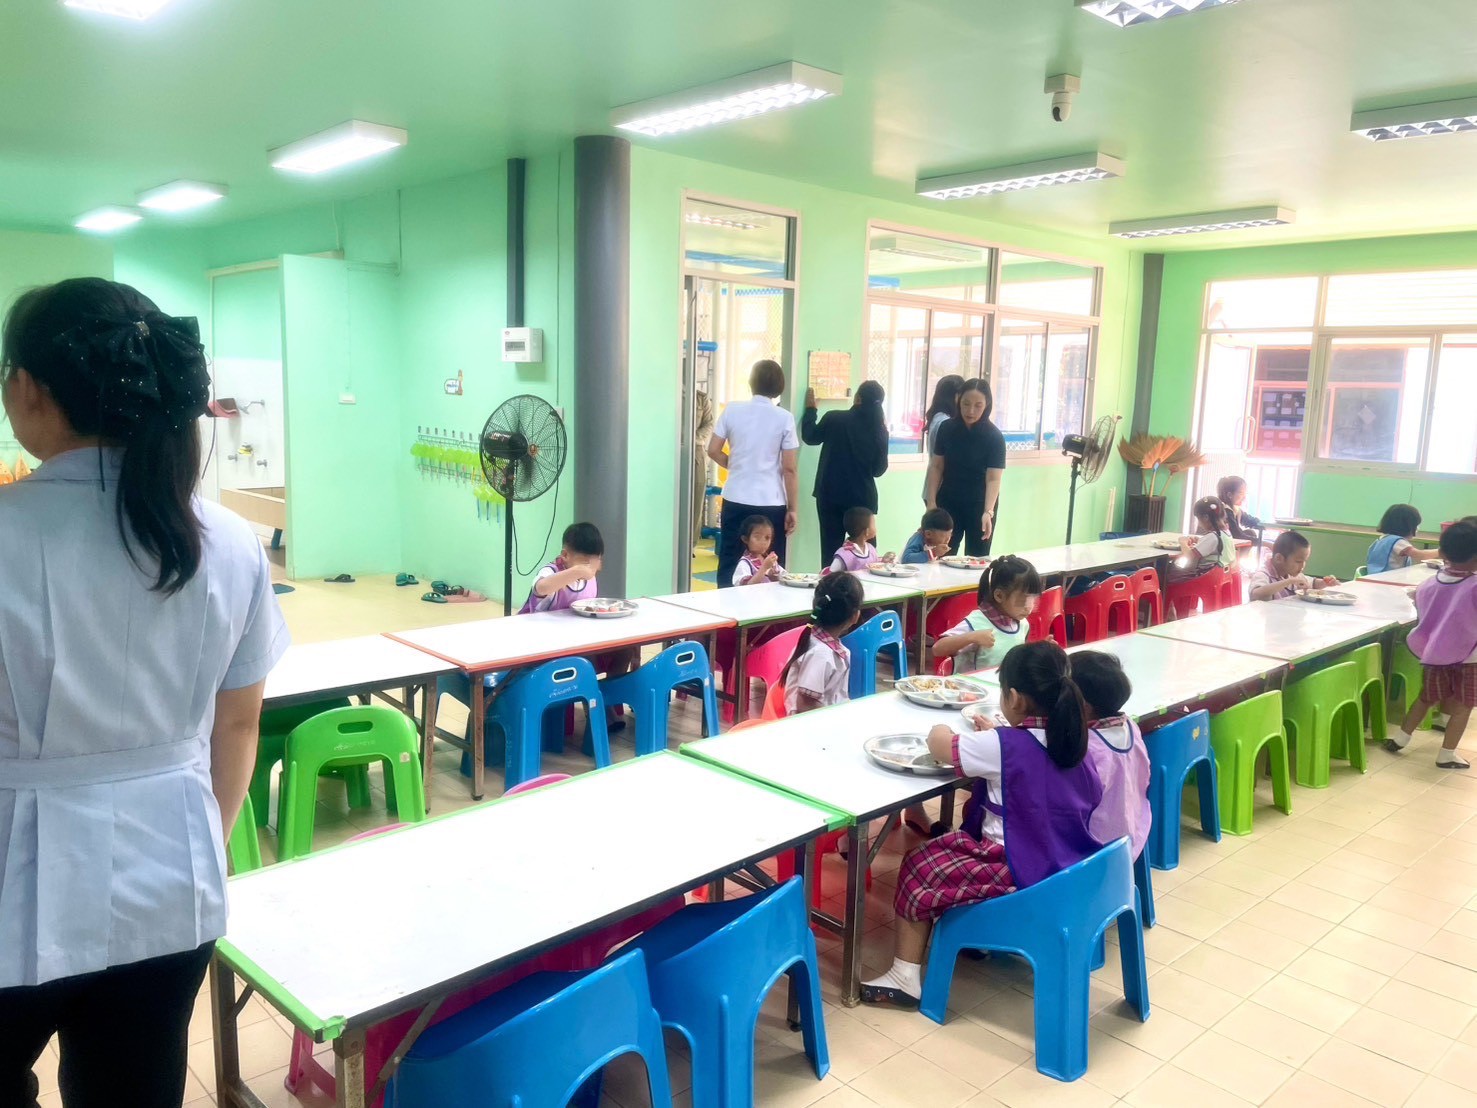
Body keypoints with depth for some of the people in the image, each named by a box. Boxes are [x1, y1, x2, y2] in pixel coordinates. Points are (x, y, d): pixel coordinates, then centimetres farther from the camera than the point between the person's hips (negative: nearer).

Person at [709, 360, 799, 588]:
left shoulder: (732, 410, 0)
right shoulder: (784, 418, -5)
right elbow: (790, 469, -6)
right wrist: (792, 509, 0)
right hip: (772, 503, -2)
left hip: (736, 500, 2)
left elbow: (713, 451, 4)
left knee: (729, 565, 10)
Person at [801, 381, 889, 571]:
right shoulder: (880, 430, -4)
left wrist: (810, 408, 23)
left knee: (831, 548, 5)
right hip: (863, 497, 1)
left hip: (831, 494, -1)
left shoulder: (834, 419, -10)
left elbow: (809, 437, 8)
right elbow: (879, 469, 5)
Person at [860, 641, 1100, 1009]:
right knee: (948, 849, 28)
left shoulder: (1002, 746, -21)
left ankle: (906, 975, 10)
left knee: (917, 869, 7)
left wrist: (941, 730, 13)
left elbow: (939, 744, -6)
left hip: (1022, 875, -8)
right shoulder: (1071, 740, 0)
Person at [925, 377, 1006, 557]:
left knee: (976, 560, 6)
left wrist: (988, 512, -30)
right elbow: (936, 466, 1)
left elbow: (993, 479, -18)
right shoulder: (947, 429, -4)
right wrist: (931, 501, -6)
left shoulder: (994, 437, -13)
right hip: (948, 503, 2)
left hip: (979, 505, -2)